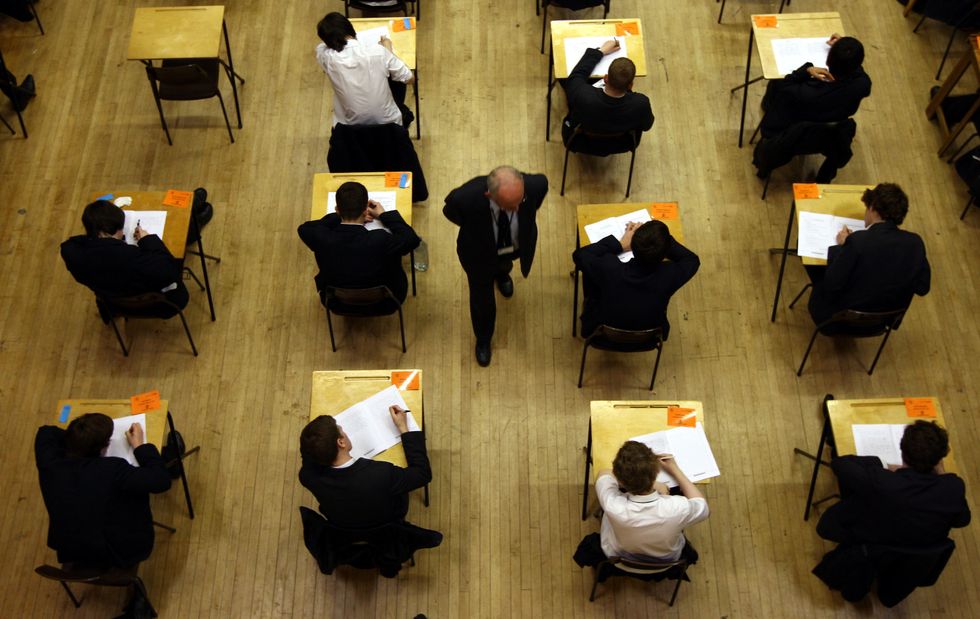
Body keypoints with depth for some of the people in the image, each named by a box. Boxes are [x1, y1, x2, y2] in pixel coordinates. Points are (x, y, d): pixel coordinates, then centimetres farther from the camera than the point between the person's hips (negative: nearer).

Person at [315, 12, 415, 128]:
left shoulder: (325, 55, -14)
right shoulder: (377, 50, -18)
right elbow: (410, 78, -3)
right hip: (388, 123, -1)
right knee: (398, 79, 25)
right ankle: (404, 116, 48)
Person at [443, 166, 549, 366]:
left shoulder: (536, 184, -41)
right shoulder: (465, 197, -45)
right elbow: (450, 212, -17)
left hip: (516, 246, 2)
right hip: (479, 252, -2)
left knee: (503, 265, 38)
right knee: (482, 301, 18)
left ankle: (501, 272, 78)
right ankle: (483, 340, 52)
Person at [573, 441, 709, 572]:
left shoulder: (614, 507, -42)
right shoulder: (678, 509, -41)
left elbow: (603, 474, -18)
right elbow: (702, 507, -14)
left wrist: (651, 484, -19)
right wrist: (675, 470, -9)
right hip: (666, 562, 1)